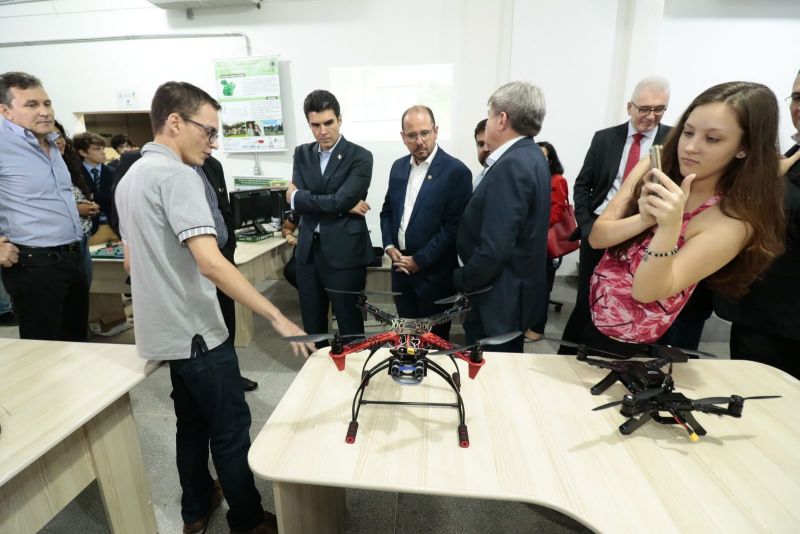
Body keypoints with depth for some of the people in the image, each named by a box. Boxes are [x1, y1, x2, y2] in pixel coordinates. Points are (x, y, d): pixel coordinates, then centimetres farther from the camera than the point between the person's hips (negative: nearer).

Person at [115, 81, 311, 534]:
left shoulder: (130, 178, 11)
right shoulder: (178, 175, -20)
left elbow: (133, 261, 18)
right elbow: (210, 262, -32)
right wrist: (277, 317, -32)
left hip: (164, 330, 9)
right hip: (196, 331, -9)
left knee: (193, 422, 22)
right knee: (231, 429, 6)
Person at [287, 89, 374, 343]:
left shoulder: (360, 157, -6)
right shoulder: (302, 154, 9)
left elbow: (341, 200, -18)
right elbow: (295, 201, -4)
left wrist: (299, 196, -5)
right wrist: (343, 206, -12)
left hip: (344, 252, -5)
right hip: (308, 249, 5)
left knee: (350, 324, 8)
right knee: (312, 323, 17)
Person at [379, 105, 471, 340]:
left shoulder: (456, 171, -12)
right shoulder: (398, 167, 8)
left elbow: (454, 226, -16)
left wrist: (419, 260, -15)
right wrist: (389, 246, -1)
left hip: (434, 273, -5)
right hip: (401, 268, 5)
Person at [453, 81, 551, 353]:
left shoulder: (511, 166, -22)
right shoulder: (530, 156, 9)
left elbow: (494, 248, -27)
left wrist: (462, 281, -11)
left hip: (500, 298, -10)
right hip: (514, 291, 10)